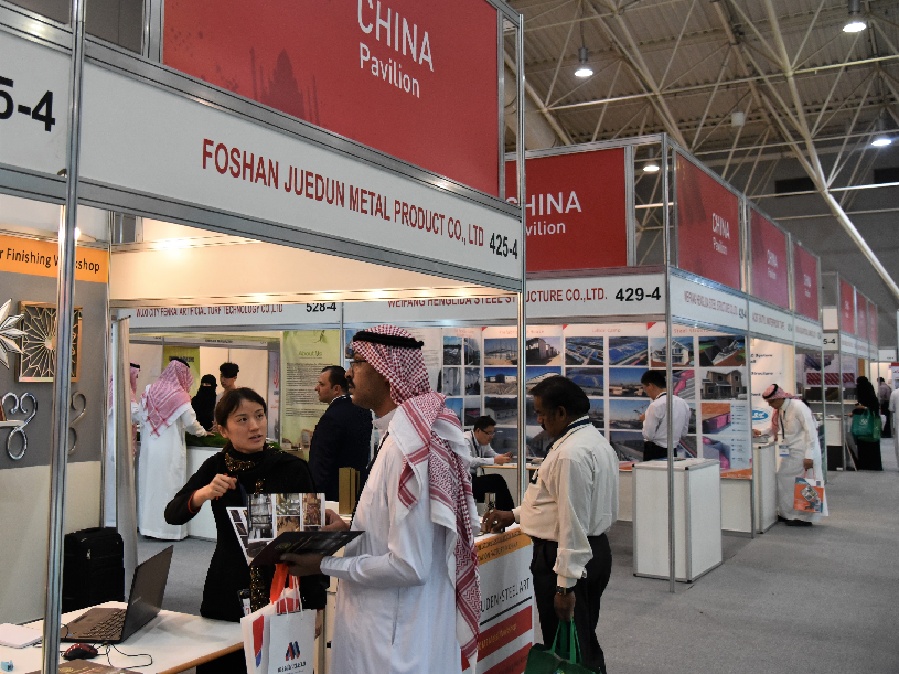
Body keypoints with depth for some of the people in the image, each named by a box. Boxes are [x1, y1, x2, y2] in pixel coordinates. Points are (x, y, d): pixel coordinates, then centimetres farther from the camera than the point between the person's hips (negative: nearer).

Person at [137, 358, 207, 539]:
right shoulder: (179, 397, -11)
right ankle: (169, 528, 5)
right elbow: (191, 423, -5)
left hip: (149, 447, 5)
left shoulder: (149, 391, 4)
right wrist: (202, 432, 13)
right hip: (170, 450, -5)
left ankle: (148, 525, 19)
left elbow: (142, 419, 8)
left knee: (149, 485, 12)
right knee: (169, 486, 1)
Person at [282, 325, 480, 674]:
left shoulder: (406, 443, -23)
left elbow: (408, 566, -24)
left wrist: (325, 564, -15)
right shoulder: (399, 432, 6)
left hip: (396, 642, -9)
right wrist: (349, 530, 7)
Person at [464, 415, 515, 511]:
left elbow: (493, 455, 21)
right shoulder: (466, 440, -15)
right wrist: (494, 460, -30)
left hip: (474, 478, 9)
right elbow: (469, 461, -31)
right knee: (497, 481, -20)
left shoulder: (484, 441, 9)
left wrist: (503, 457, -3)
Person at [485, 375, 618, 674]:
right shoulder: (594, 439, 11)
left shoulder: (571, 453, -22)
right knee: (585, 644, 22)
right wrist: (514, 515, 16)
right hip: (593, 551, 10)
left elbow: (573, 523, -24)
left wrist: (564, 584, -22)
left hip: (570, 557, -10)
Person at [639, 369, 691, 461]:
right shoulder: (683, 403, 5)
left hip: (655, 452, -7)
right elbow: (683, 432, 12)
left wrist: (645, 419, 1)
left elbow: (648, 435, -15)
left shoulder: (656, 406, -17)